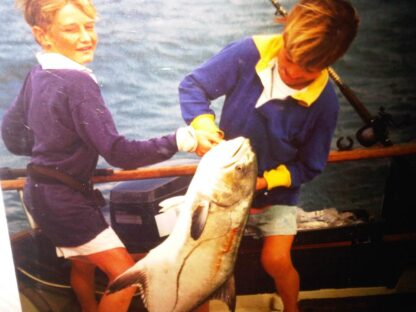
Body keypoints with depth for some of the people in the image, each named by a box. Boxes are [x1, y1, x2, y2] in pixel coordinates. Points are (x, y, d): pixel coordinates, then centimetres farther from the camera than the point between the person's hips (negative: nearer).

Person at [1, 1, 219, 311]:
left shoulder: (38, 75, 3)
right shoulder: (77, 82, -24)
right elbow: (118, 153, -30)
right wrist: (183, 139, -31)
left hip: (43, 192, 10)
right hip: (62, 199, -10)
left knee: (83, 264, 30)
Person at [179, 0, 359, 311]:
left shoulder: (324, 102, -22)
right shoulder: (250, 52, -23)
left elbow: (309, 166, -11)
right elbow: (193, 86, -14)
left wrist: (267, 181, -24)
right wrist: (203, 125, -31)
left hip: (277, 192, 0)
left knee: (276, 261, -6)